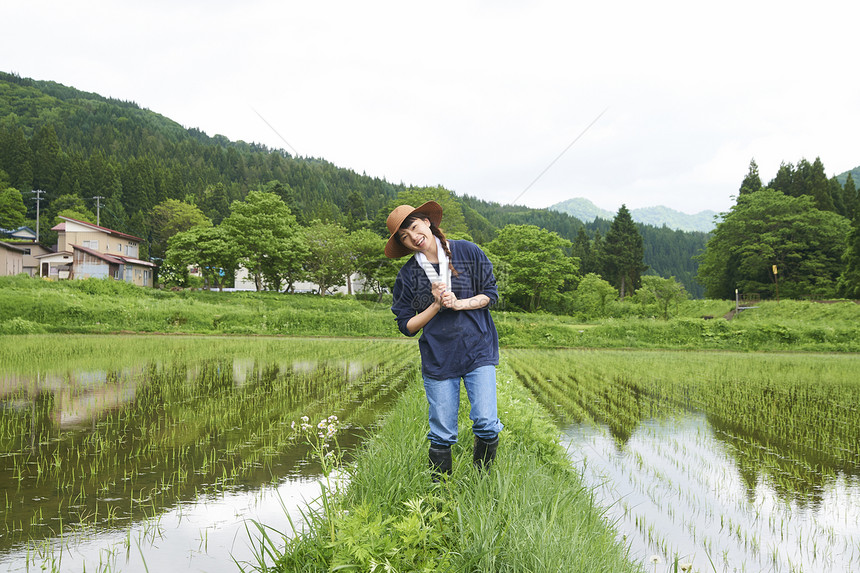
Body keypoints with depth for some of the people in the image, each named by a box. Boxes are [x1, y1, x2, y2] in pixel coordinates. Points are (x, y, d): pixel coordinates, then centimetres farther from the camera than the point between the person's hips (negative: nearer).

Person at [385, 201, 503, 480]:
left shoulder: (468, 252, 0)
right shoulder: (408, 275, 1)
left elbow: (490, 294, 4)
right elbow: (407, 326, 2)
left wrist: (458, 304, -11)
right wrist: (437, 306, -11)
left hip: (478, 351, 0)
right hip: (437, 359, 0)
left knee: (486, 424, -10)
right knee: (442, 435, 2)